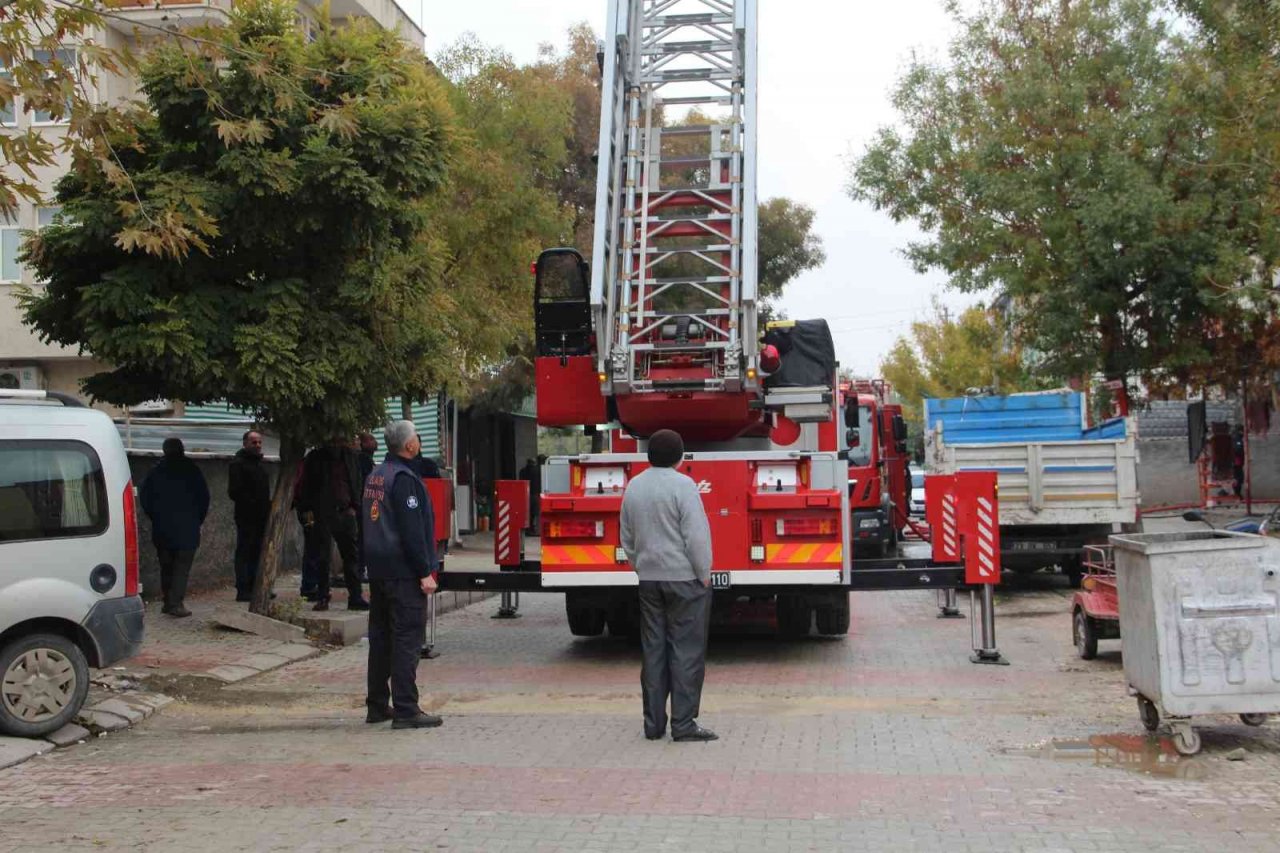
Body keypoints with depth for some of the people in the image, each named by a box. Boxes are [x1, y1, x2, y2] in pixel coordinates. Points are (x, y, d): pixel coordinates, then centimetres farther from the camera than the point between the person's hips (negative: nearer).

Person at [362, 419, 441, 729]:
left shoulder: (375, 476, 15)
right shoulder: (403, 478, -15)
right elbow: (412, 530, -19)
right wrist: (425, 573, -17)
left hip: (378, 570, 10)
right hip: (403, 572, -10)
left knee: (380, 637, 13)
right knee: (407, 638, -7)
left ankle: (377, 706, 20)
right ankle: (405, 710, -8)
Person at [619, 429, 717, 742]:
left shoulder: (633, 487, 8)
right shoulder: (682, 485, -13)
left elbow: (627, 538, 15)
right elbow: (696, 536, -16)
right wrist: (704, 575, -7)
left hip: (649, 578, 6)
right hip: (684, 577, -6)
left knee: (653, 650, 10)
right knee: (686, 651, -1)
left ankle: (653, 723, 13)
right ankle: (683, 723, -2)